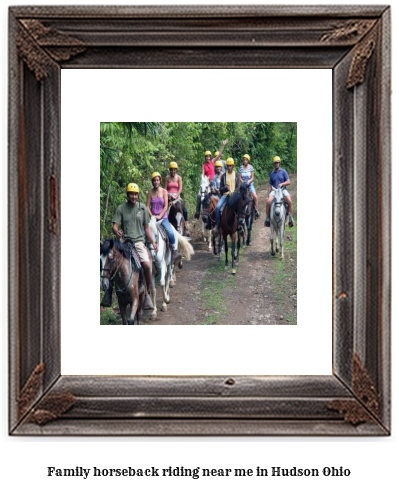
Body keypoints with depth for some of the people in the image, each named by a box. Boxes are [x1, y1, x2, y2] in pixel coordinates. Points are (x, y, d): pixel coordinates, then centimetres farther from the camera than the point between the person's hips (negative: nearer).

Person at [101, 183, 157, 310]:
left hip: (138, 241, 0)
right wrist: (117, 232, -26)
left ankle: (147, 294, -6)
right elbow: (115, 225, -3)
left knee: (147, 265, -21)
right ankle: (109, 290, 6)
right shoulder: (121, 208, 3)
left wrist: (153, 242, 6)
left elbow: (146, 227, 14)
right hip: (124, 241, 0)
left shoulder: (142, 208, 9)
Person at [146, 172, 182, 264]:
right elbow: (147, 206, 2)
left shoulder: (164, 191, 3)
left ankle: (175, 251, -13)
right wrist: (151, 216, -13)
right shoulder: (150, 193, 6)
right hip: (152, 217, 2)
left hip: (163, 217, -2)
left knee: (170, 232, -24)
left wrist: (160, 216, -13)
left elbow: (165, 206, -3)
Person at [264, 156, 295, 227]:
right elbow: (270, 185, 17)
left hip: (283, 190, -2)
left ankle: (291, 219, -19)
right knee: (268, 201, -26)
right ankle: (267, 218, -13)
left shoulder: (283, 171, 6)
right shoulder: (272, 174, 15)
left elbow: (288, 182, -1)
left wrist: (282, 184, -19)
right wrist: (269, 194, 5)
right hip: (274, 191, 2)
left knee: (290, 201, -28)